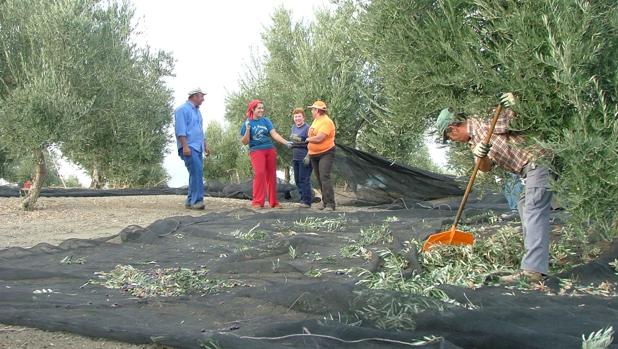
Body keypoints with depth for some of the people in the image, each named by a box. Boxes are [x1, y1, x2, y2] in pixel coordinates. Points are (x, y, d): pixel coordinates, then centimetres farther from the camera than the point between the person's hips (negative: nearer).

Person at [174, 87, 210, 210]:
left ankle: (190, 201, 11)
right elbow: (180, 130, -14)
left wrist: (205, 146, 24)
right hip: (189, 148, -9)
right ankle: (197, 200, -18)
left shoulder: (197, 111, 22)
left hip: (197, 148, 9)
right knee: (196, 172, -18)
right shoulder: (182, 109, -6)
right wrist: (185, 146, -21)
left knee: (196, 174, 6)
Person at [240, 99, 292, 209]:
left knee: (271, 176, 6)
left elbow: (274, 134, -1)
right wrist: (247, 130, -15)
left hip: (270, 150, 3)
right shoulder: (247, 123, 1)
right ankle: (257, 202, -14)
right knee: (259, 173, -19)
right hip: (256, 151, -3)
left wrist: (286, 142, -14)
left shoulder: (266, 120, 7)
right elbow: (244, 142, 0)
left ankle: (274, 202, 15)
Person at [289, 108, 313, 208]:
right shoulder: (293, 127, 14)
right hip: (295, 157, 8)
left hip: (304, 157, -8)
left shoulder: (307, 128, -9)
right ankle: (303, 199, 19)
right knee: (297, 180, 10)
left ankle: (307, 201, -1)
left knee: (304, 179, -7)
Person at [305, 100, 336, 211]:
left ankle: (330, 204, -17)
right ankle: (325, 201, 18)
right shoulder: (315, 120, 14)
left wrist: (308, 139, -8)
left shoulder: (326, 122, -16)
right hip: (314, 155, 9)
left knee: (325, 177, -17)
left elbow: (319, 138, -25)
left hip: (326, 153, -9)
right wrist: (308, 152, 19)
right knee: (319, 179, 10)